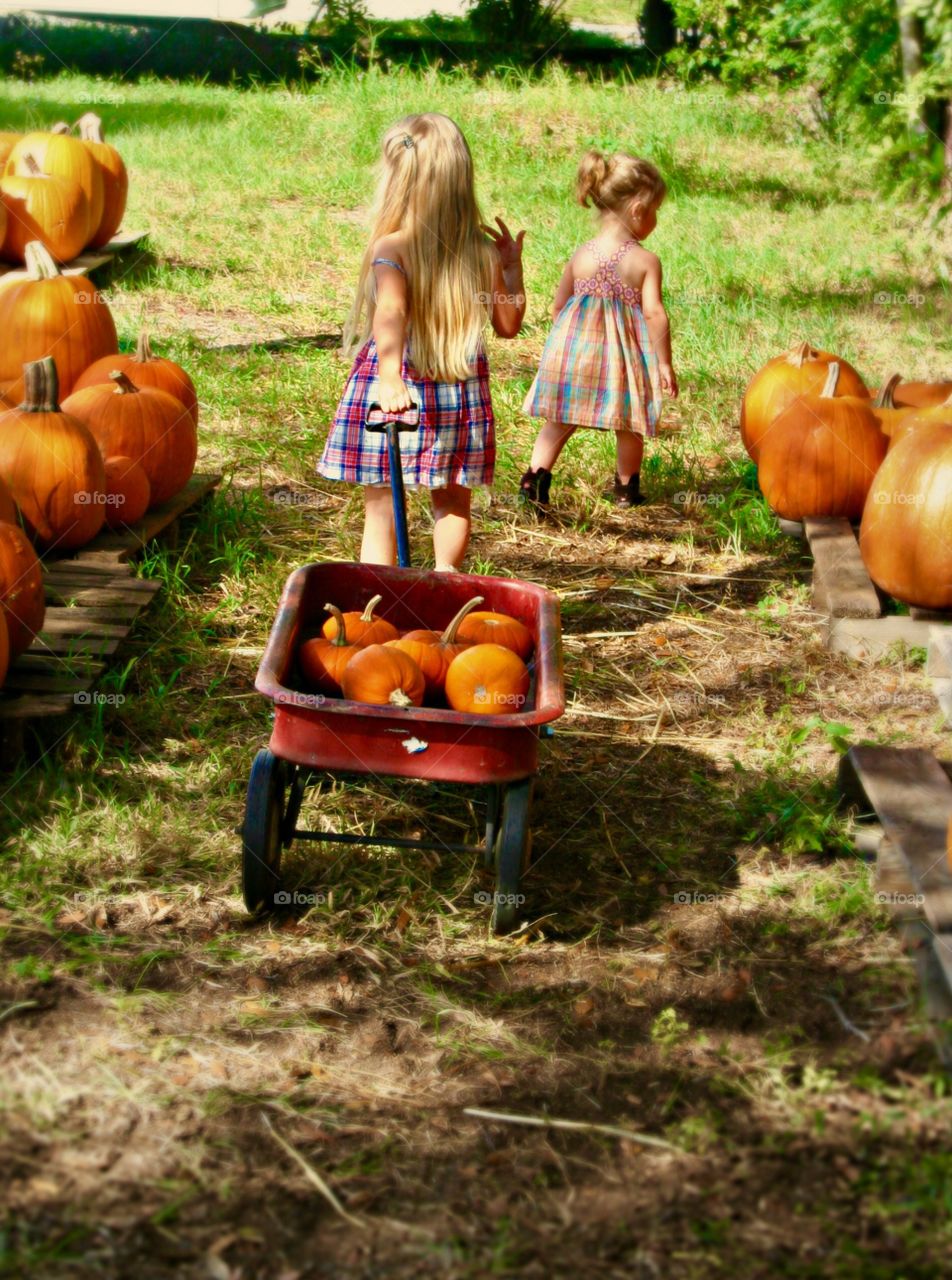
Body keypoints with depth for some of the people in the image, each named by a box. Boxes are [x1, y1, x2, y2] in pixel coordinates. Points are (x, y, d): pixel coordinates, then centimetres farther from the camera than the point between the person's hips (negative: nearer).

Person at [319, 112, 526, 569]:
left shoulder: (390, 248, -12)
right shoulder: (483, 251, 0)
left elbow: (390, 314, -29)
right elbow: (508, 324, 9)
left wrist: (390, 376, -40)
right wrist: (513, 267, 20)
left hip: (397, 389, -3)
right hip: (461, 392, 3)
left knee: (381, 505, 4)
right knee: (452, 501, 18)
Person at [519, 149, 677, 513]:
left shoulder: (580, 256, 3)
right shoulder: (645, 261, -9)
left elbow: (558, 306, 7)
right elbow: (654, 313, -14)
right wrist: (664, 363, -7)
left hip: (574, 346, 3)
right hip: (623, 354, -3)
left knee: (559, 419, 13)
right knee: (628, 427, 16)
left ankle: (535, 476, 2)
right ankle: (626, 488, 27)